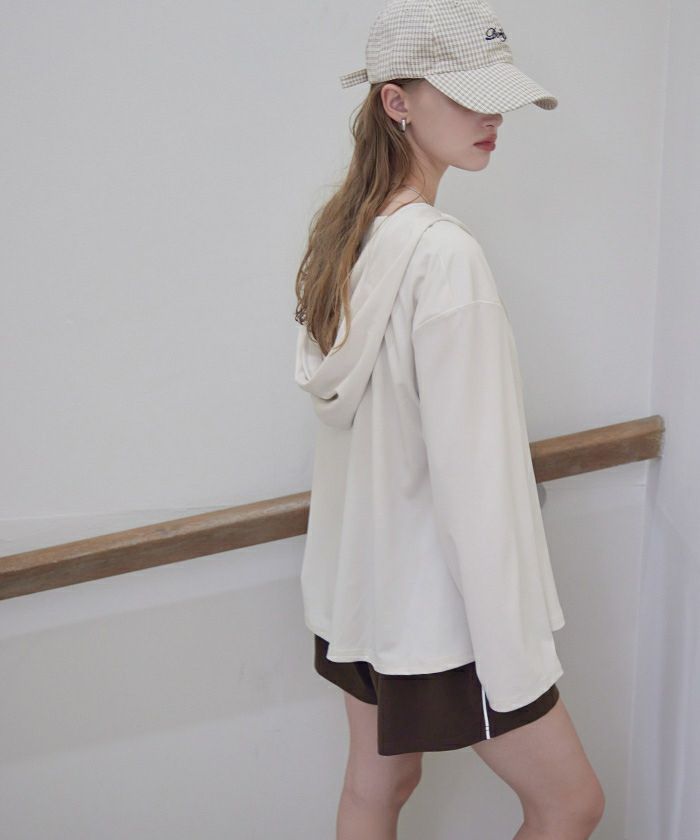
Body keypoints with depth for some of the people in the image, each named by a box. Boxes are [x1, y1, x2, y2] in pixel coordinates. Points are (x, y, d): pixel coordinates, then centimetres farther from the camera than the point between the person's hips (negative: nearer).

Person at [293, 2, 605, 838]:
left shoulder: (341, 231, 2)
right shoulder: (445, 256, -25)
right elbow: (473, 480, -24)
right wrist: (514, 660, -17)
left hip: (354, 580, 8)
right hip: (436, 605, -8)